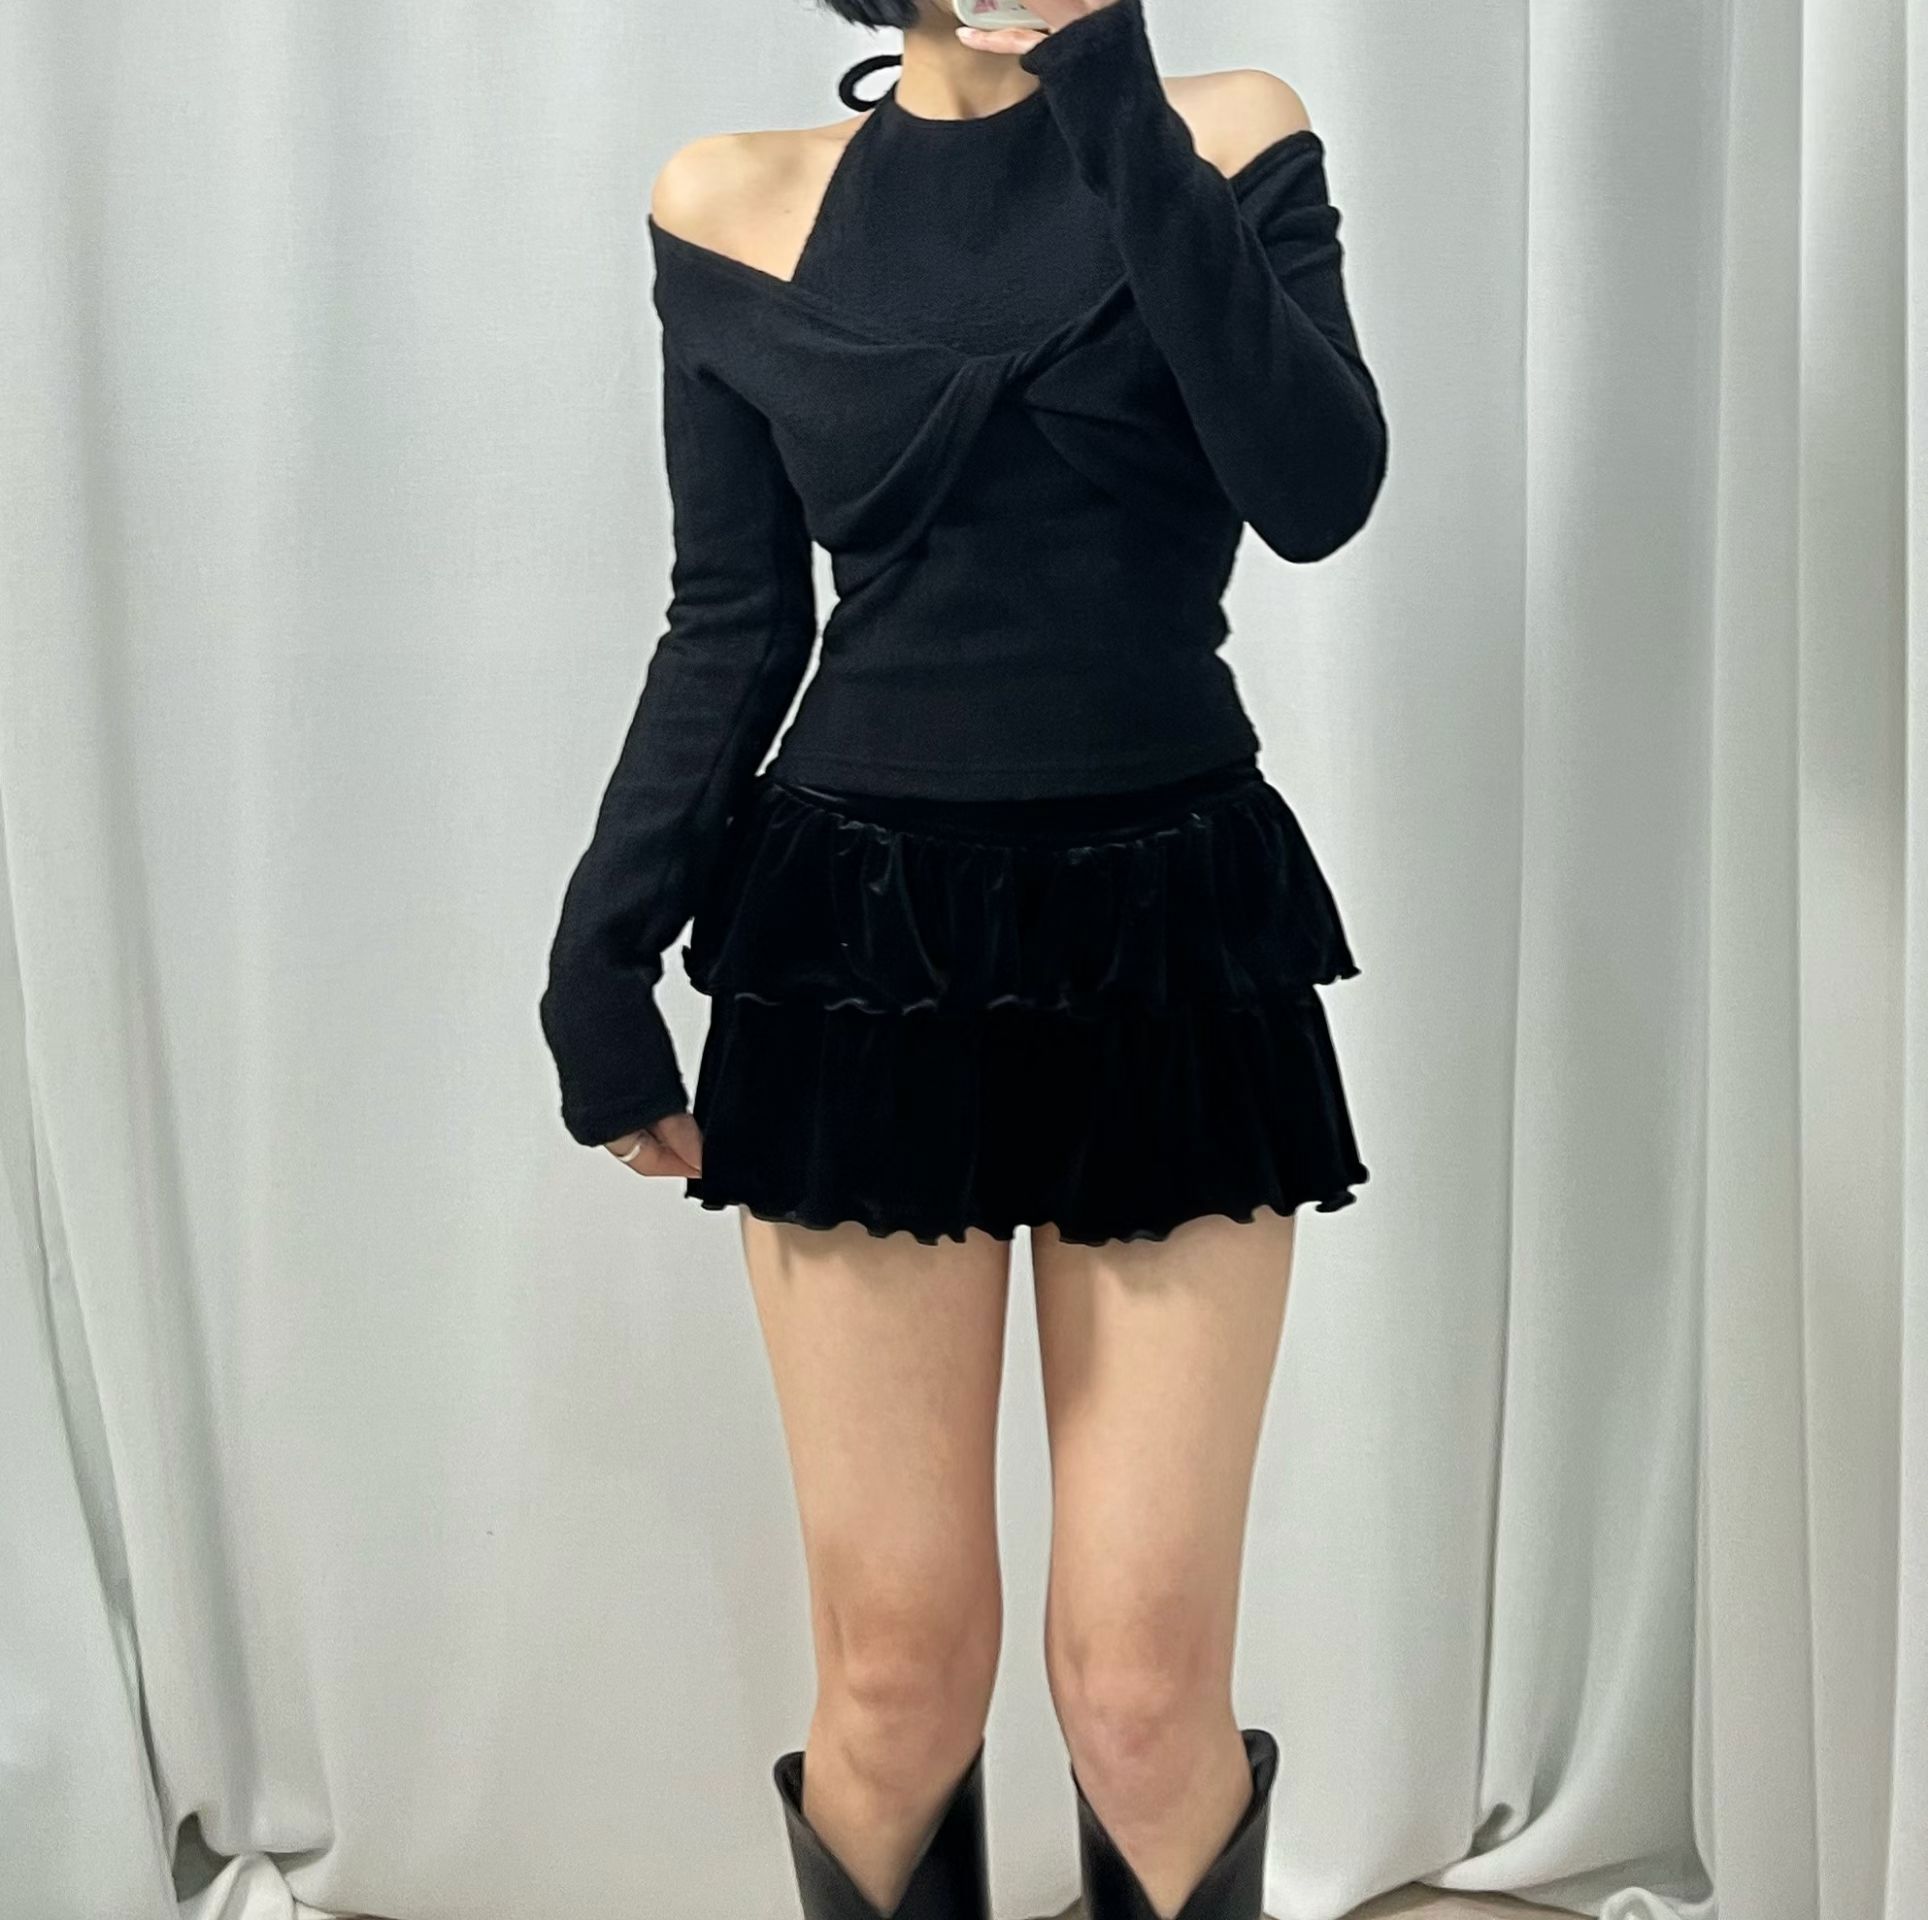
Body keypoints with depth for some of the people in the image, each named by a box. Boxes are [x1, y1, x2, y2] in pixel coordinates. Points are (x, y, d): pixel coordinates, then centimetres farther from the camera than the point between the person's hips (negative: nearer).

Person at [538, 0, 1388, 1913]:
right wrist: (600, 950, -1)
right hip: (865, 948, 0)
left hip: (1174, 943, 0)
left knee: (1142, 1688, -2)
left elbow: (1319, 490, -12)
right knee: (898, 1669, 2)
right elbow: (734, 624, 7)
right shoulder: (742, 204, 6)